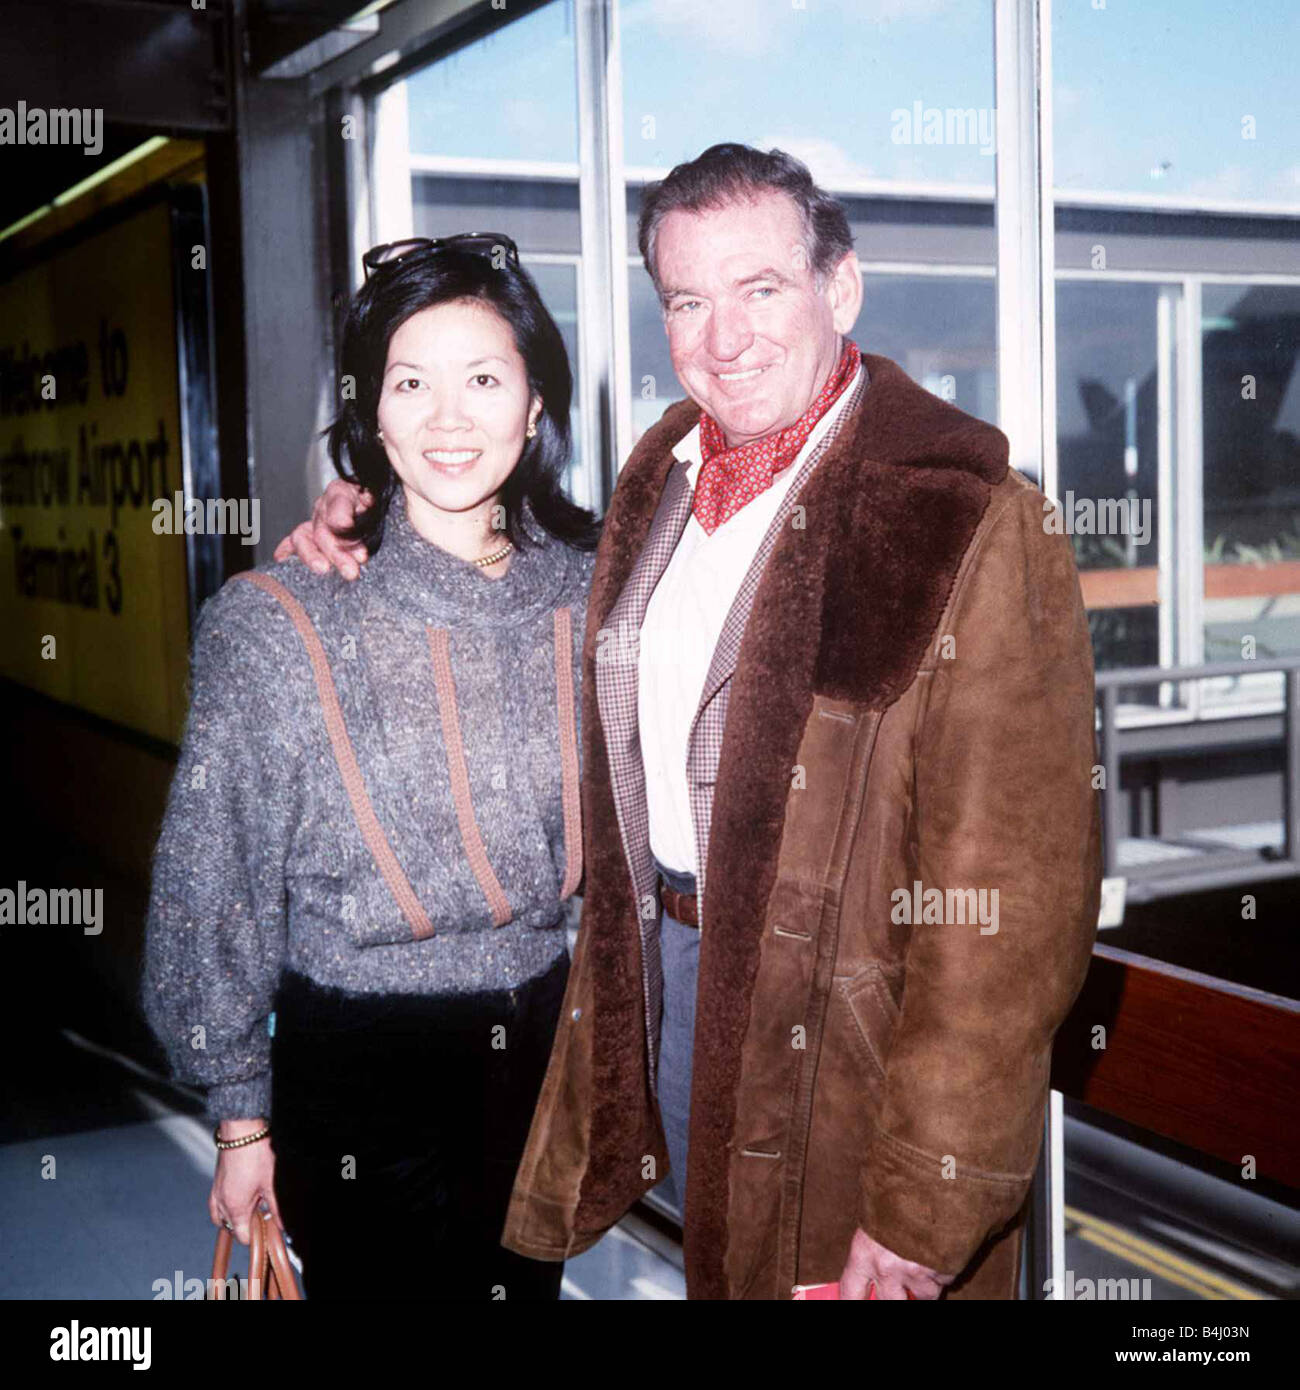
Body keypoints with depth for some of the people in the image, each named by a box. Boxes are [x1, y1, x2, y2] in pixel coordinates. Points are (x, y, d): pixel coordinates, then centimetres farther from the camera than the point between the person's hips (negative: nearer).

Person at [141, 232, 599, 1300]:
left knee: (527, 1284, 19)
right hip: (361, 1071, -4)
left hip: (542, 1044, 4)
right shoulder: (280, 624, -13)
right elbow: (214, 879, -6)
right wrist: (241, 1117, -3)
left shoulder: (587, 590, -2)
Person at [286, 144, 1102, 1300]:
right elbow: (587, 664, 22)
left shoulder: (976, 526, -22)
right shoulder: (666, 467, 2)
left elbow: (1014, 905, -23)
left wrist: (923, 1210, -21)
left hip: (844, 1024, -7)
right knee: (713, 1268, 25)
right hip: (667, 961, 7)